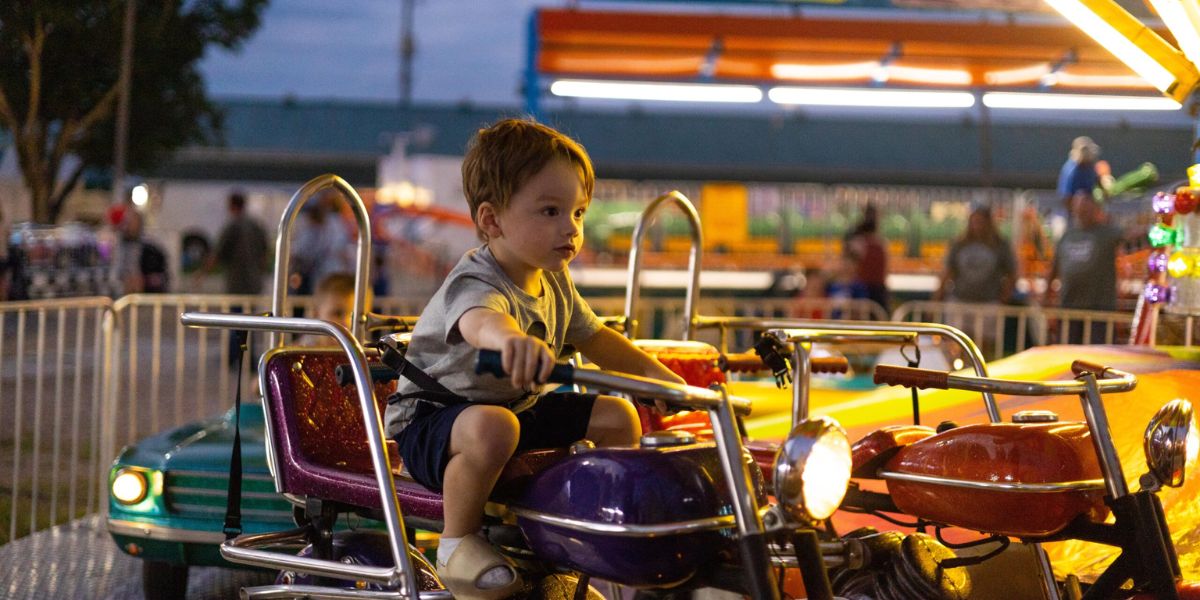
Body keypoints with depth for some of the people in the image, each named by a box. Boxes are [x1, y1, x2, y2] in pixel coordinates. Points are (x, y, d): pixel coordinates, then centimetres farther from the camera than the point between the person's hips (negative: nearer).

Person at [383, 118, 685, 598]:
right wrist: (511, 338, -80)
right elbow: (480, 319, -56)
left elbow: (593, 337, 17)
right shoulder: (474, 283, -29)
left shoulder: (554, 283, 0)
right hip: (433, 417, -8)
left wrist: (654, 372, 7)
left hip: (519, 408, 9)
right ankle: (457, 544, -19)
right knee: (491, 427, -42)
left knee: (618, 416, 4)